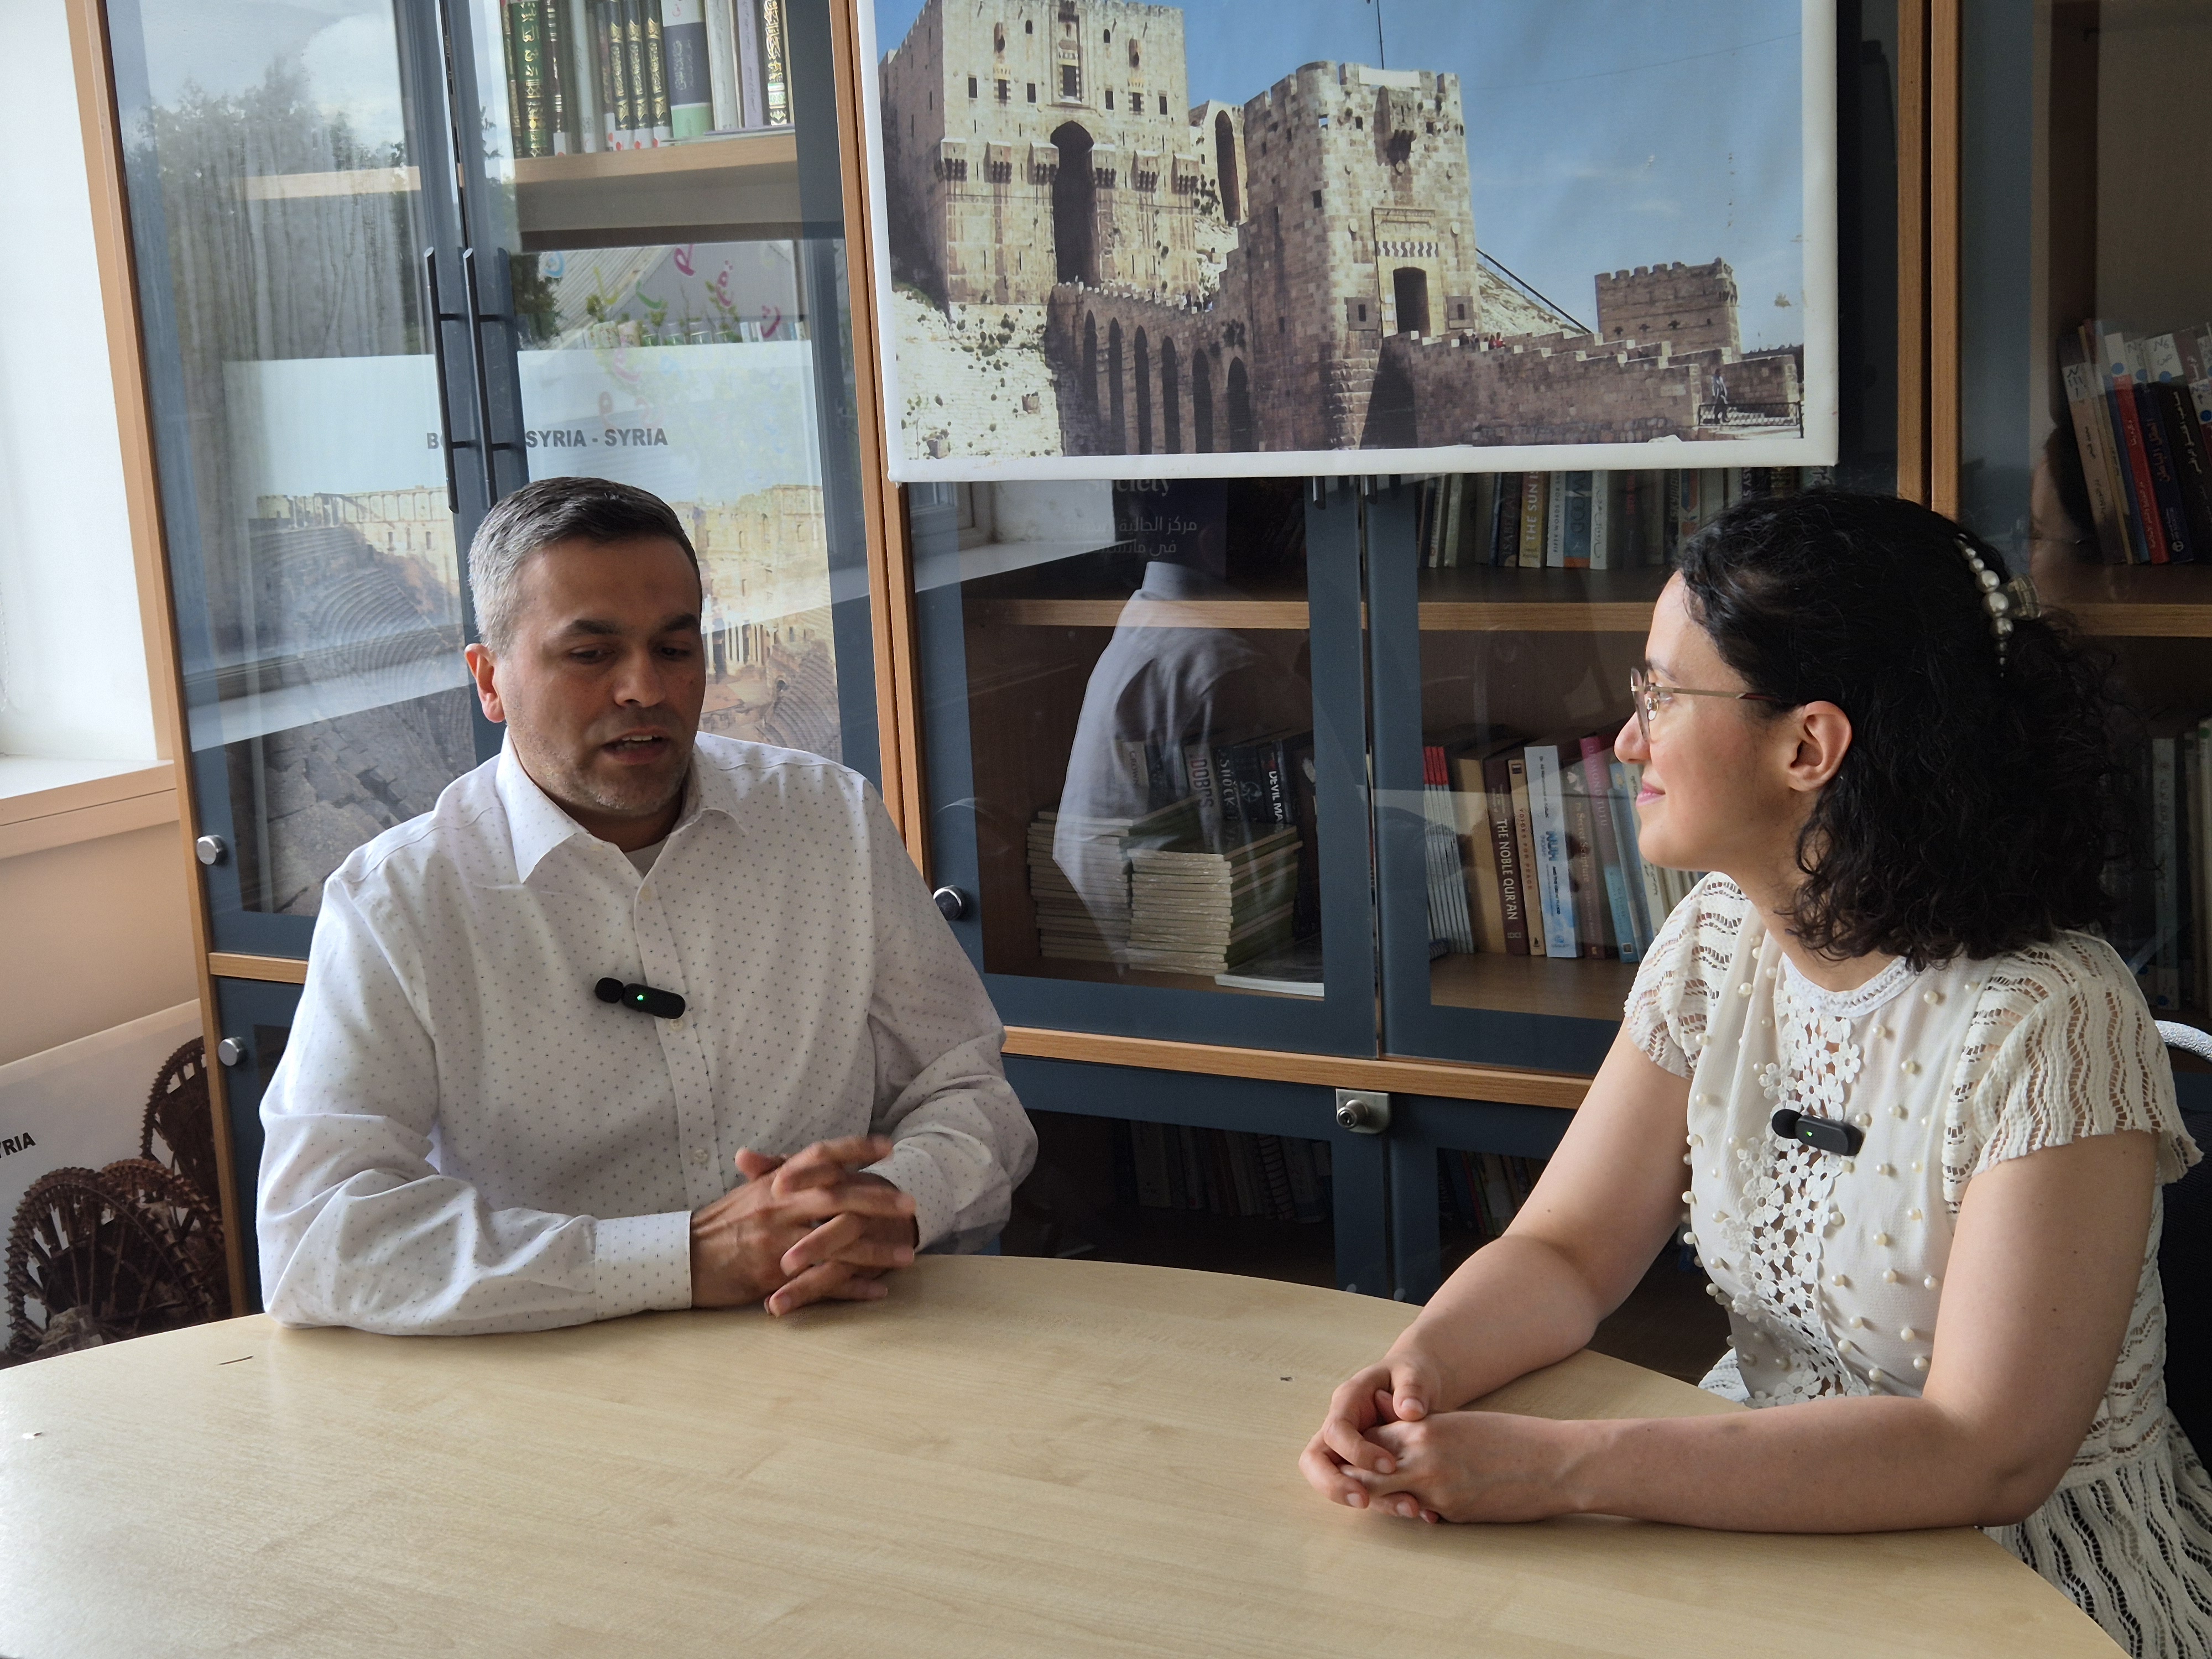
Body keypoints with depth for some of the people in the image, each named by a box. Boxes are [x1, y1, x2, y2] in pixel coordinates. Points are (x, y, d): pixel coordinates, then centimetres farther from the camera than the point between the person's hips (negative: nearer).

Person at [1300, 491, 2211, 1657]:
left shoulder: (2047, 1026, -22)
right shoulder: (1714, 947, -1)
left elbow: (1988, 1458, -26)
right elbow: (1566, 1254, 2)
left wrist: (1564, 1466, -31)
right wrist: (1419, 1370, -21)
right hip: (1764, 1501, 6)